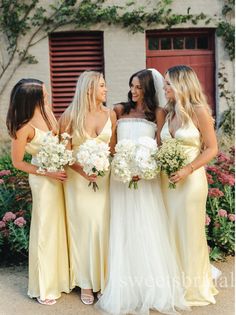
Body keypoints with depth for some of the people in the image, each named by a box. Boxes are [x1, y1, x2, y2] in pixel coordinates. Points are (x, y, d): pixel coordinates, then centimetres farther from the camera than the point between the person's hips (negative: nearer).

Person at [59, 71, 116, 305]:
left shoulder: (110, 114, 4)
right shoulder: (70, 116, -4)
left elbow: (112, 148, 9)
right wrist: (82, 171, -17)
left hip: (104, 178, 2)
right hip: (78, 178, -2)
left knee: (103, 225, 2)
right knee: (83, 226, 3)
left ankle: (103, 278, 18)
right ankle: (86, 283, 16)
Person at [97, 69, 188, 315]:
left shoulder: (157, 113, 4)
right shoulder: (119, 110, 10)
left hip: (146, 175, -2)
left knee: (147, 230, 0)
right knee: (123, 231, 5)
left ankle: (152, 288, 13)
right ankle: (127, 289, 15)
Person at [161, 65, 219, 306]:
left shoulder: (198, 111, -9)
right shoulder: (168, 113, 9)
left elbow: (211, 148, -9)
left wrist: (188, 169, -19)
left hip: (191, 179, -6)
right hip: (167, 179, 6)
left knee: (190, 233, 6)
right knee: (171, 231, 13)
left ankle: (192, 286, 25)